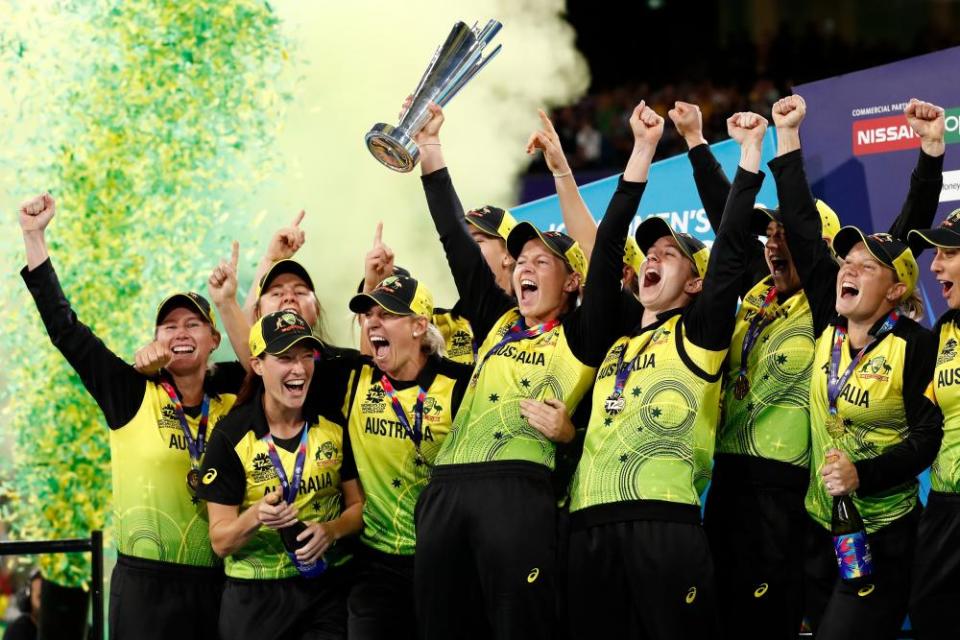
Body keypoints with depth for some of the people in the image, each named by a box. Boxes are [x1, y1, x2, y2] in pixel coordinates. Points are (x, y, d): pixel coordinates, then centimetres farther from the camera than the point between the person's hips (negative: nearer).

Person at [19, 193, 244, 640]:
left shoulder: (236, 396, 6)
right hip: (145, 585, -2)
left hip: (221, 586, 2)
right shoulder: (133, 394, 0)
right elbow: (65, 329, -1)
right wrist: (34, 236, -4)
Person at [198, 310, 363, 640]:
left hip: (328, 589, 2)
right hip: (256, 597, -2)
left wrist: (332, 530, -14)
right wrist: (255, 517, -28)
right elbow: (220, 541, -8)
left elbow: (359, 505, 7)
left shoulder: (334, 425, 0)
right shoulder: (230, 437, -9)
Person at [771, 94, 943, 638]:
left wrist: (864, 475, -25)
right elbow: (804, 232, 2)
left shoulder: (915, 346, -10)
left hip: (883, 536, -5)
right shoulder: (830, 328, 3)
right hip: (822, 526, 5)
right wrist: (788, 137, 1)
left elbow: (929, 438, -11)